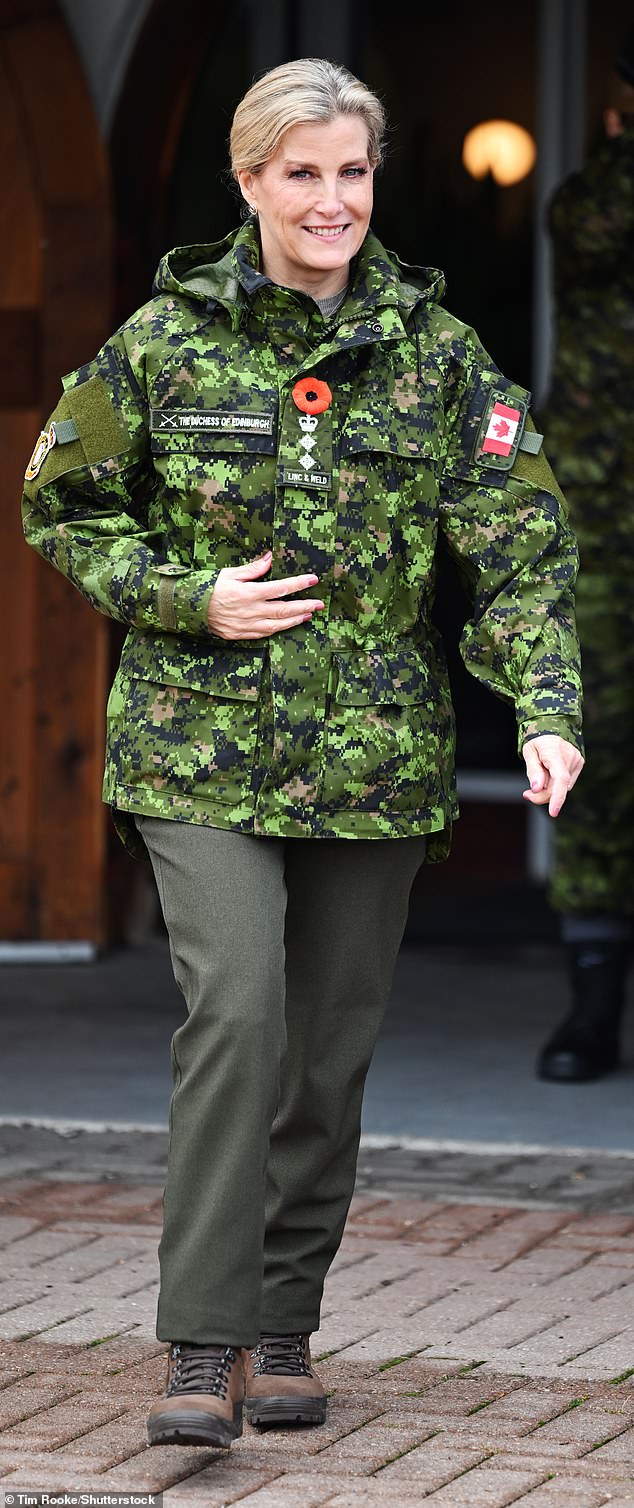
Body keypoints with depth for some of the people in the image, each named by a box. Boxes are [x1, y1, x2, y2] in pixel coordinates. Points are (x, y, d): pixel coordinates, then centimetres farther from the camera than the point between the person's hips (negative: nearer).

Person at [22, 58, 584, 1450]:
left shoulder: (436, 350, 2)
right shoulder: (166, 339, -1)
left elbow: (518, 540, -2)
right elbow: (64, 508, 8)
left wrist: (547, 707, -16)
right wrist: (190, 600, -8)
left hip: (373, 755, 2)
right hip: (202, 744, -2)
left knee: (332, 1039, 7)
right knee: (237, 1002, -18)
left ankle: (284, 1331, 22)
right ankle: (201, 1349, -16)